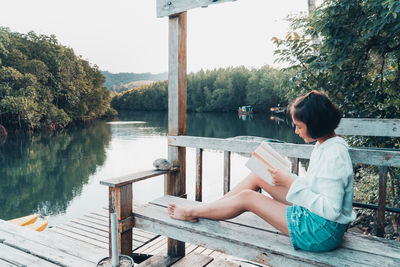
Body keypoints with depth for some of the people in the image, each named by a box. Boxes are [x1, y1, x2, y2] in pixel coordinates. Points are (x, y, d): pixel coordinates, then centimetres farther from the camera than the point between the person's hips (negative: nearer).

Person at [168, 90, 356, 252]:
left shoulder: (334, 154, -25)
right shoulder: (323, 144, 5)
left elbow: (331, 210, -27)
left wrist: (291, 183, -25)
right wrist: (285, 176, 0)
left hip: (322, 232, -9)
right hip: (311, 212, 9)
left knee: (247, 197, -8)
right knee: (258, 176, 1)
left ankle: (192, 213, 14)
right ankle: (204, 209, 14)